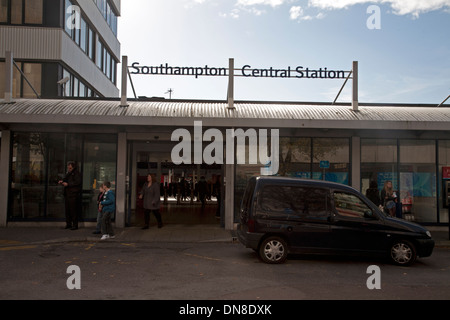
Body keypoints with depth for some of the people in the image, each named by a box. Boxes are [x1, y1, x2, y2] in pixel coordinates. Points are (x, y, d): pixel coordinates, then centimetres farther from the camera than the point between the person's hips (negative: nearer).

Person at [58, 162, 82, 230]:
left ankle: (75, 225, -1)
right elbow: (66, 179, 29)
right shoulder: (68, 173, 19)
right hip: (68, 194, 9)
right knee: (67, 210, 11)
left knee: (73, 210, -7)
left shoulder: (77, 173, -7)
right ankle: (68, 224, 20)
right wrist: (62, 181, 7)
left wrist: (68, 184, -21)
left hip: (74, 195, -9)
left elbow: (77, 182, -19)